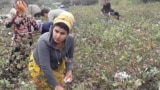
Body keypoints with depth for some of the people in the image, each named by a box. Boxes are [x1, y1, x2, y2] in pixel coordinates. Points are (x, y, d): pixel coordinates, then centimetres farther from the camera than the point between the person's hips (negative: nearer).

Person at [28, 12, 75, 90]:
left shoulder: (70, 39, -24)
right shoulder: (44, 41, -39)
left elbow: (70, 56, -3)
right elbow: (45, 68, -36)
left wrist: (69, 70, -17)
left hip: (58, 66, 4)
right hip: (39, 67, -4)